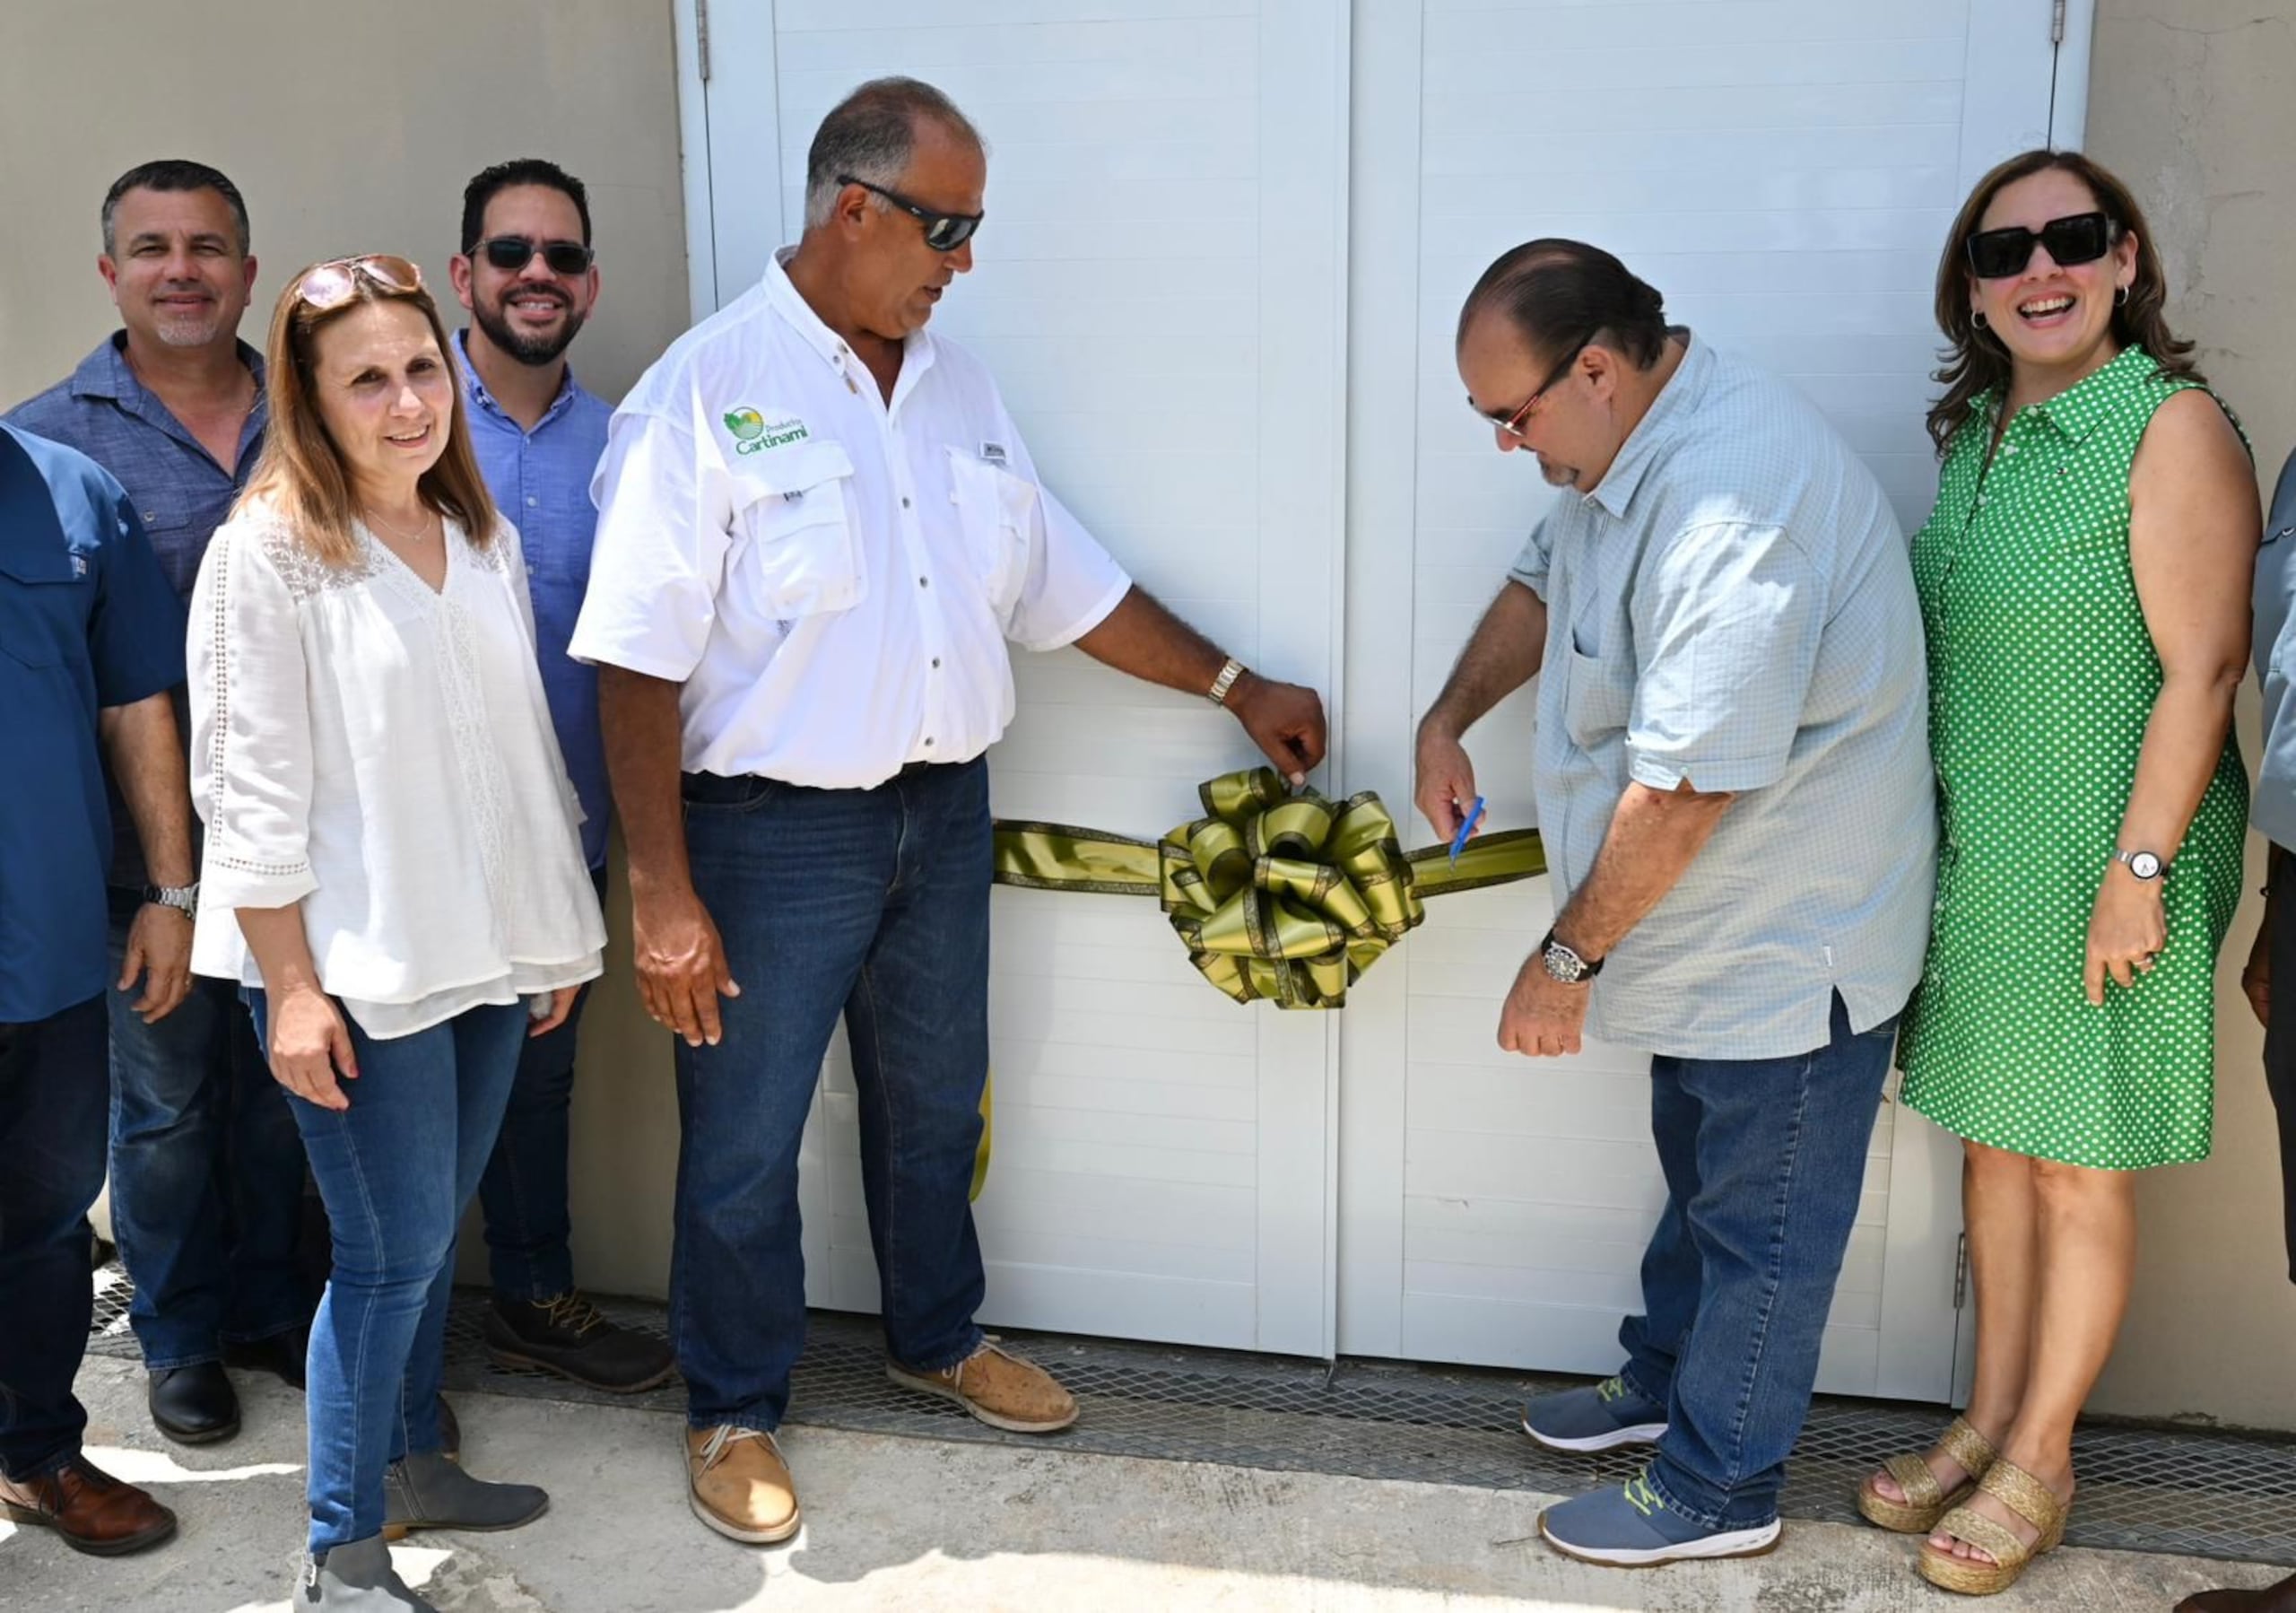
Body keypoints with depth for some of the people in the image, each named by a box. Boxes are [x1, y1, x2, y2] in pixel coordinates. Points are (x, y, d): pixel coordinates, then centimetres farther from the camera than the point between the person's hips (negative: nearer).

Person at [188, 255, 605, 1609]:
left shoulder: (487, 541, 10)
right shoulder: (270, 554, -10)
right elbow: (250, 788, -12)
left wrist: (560, 931, 15)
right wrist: (290, 988, -14)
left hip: (487, 956, 6)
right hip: (356, 966, -6)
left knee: (432, 1229, 16)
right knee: (393, 1251, -3)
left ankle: (414, 1462, 34)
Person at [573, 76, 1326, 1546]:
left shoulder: (957, 387, 6)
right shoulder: (706, 393, -15)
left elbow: (1067, 582, 13)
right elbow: (638, 664, -17)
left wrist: (1235, 685, 12)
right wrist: (665, 895, -19)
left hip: (945, 815, 6)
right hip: (774, 832, -6)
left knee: (933, 1108, 21)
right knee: (743, 1145, 8)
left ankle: (940, 1338, 44)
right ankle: (735, 1411, 29)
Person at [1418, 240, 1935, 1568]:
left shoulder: (1733, 496, -33)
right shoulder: (1630, 443, 1)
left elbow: (1683, 785, -32)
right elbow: (1546, 581, 21)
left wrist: (1570, 956, -21)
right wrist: (1449, 719, 9)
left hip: (1797, 943, -10)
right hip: (1724, 925, 10)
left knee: (1760, 1220, 8)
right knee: (1701, 1173, 26)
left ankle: (1719, 1491, 25)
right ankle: (1663, 1381, 46)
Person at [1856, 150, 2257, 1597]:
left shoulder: (2172, 425, -15)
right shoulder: (1978, 432, 7)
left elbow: (2201, 669, -18)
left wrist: (2136, 869, -19)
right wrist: (1925, 831, 15)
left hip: (2106, 866, -7)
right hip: (1978, 856, 7)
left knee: (2080, 1169, 7)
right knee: (1994, 1141, 17)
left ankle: (2040, 1461, 24)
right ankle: (1989, 1422, 33)